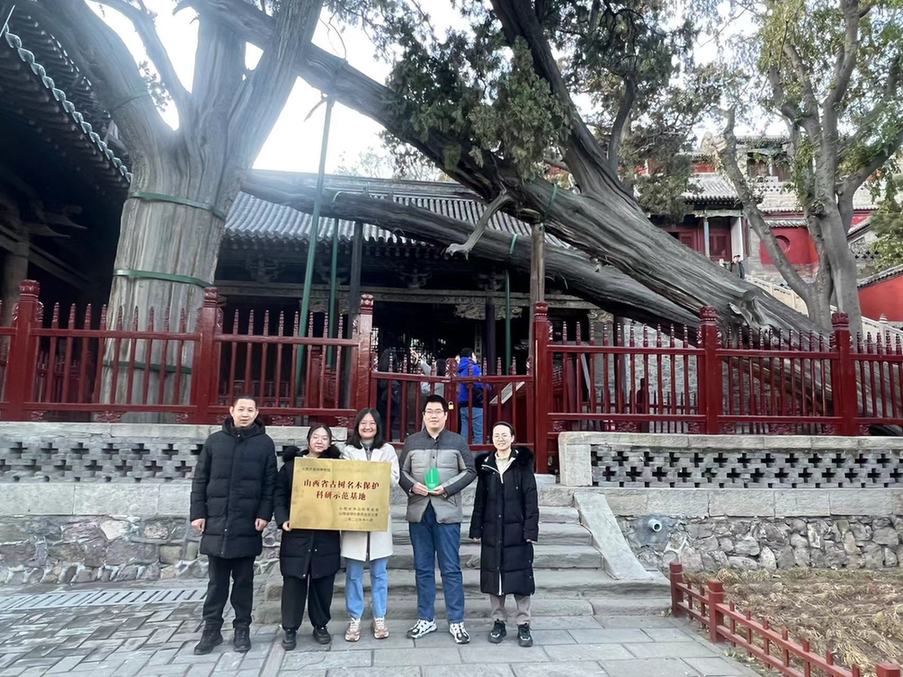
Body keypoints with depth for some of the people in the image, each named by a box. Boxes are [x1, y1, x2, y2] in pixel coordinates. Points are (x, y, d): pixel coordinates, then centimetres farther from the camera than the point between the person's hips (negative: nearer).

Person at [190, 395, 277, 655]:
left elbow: (270, 483, 1)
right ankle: (212, 629, 20)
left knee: (244, 580, 8)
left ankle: (242, 629, 19)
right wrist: (197, 512, 0)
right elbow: (200, 479, 7)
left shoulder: (265, 443, 2)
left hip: (247, 524, -1)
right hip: (216, 522, 1)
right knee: (217, 580, 9)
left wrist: (264, 514, -7)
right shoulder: (215, 441, 6)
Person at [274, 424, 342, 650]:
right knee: (294, 581, 3)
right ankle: (290, 628, 17)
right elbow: (279, 495, 2)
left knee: (323, 582, 8)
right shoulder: (292, 464, 3)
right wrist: (283, 519, -11)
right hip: (297, 534, -1)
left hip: (326, 534, 1)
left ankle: (320, 625, 23)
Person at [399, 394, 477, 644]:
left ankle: (456, 622, 11)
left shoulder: (457, 441, 3)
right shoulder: (412, 441, 9)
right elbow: (401, 472, 9)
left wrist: (447, 488, -11)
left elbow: (469, 470, 1)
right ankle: (426, 619, 22)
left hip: (447, 513, -2)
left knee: (451, 569, 1)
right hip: (418, 512, 2)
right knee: (423, 568, 11)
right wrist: (412, 486, -12)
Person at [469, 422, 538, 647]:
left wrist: (531, 530, -9)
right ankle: (498, 622, 22)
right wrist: (476, 529, 5)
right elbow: (479, 500, 9)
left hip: (517, 532, -3)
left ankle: (523, 625, 14)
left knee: (520, 577, 2)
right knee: (494, 576, 8)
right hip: (492, 533, 3)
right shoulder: (486, 465, 7)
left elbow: (531, 499, -3)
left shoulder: (522, 464, -1)